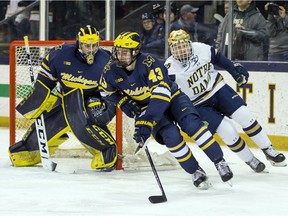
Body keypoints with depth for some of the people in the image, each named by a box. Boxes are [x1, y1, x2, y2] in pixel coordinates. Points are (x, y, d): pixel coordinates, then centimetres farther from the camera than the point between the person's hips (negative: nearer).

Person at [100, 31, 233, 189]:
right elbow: (106, 92, 9)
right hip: (145, 106, 2)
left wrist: (146, 123, -45)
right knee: (171, 135, -24)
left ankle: (220, 162, -16)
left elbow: (161, 95, -39)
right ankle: (195, 172, -8)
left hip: (171, 97, -2)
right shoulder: (112, 71, -14)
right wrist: (123, 102, -10)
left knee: (191, 124, -27)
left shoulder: (149, 63, -30)